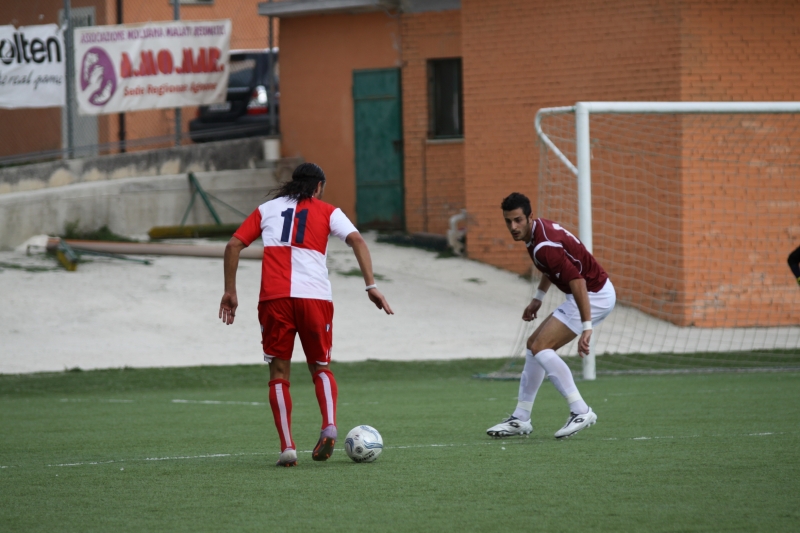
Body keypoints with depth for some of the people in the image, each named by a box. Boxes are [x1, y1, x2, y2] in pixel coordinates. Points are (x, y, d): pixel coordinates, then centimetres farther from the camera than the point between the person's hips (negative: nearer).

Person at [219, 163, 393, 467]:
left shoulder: (267, 209, 20)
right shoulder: (327, 211, 16)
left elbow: (234, 245, 12)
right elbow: (357, 240, 0)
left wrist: (230, 291, 15)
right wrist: (371, 285, -5)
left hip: (274, 298, 0)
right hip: (315, 297, 0)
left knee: (279, 373, 7)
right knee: (320, 368, 16)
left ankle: (287, 447, -5)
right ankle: (329, 426, -10)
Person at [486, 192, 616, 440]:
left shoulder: (543, 246, -26)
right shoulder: (540, 228, 5)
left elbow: (577, 281, -32)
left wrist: (586, 327, -33)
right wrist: (538, 298, 24)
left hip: (594, 295, -10)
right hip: (595, 292, 10)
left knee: (540, 347, -16)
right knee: (534, 344, 14)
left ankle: (580, 411, -17)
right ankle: (520, 419, 20)